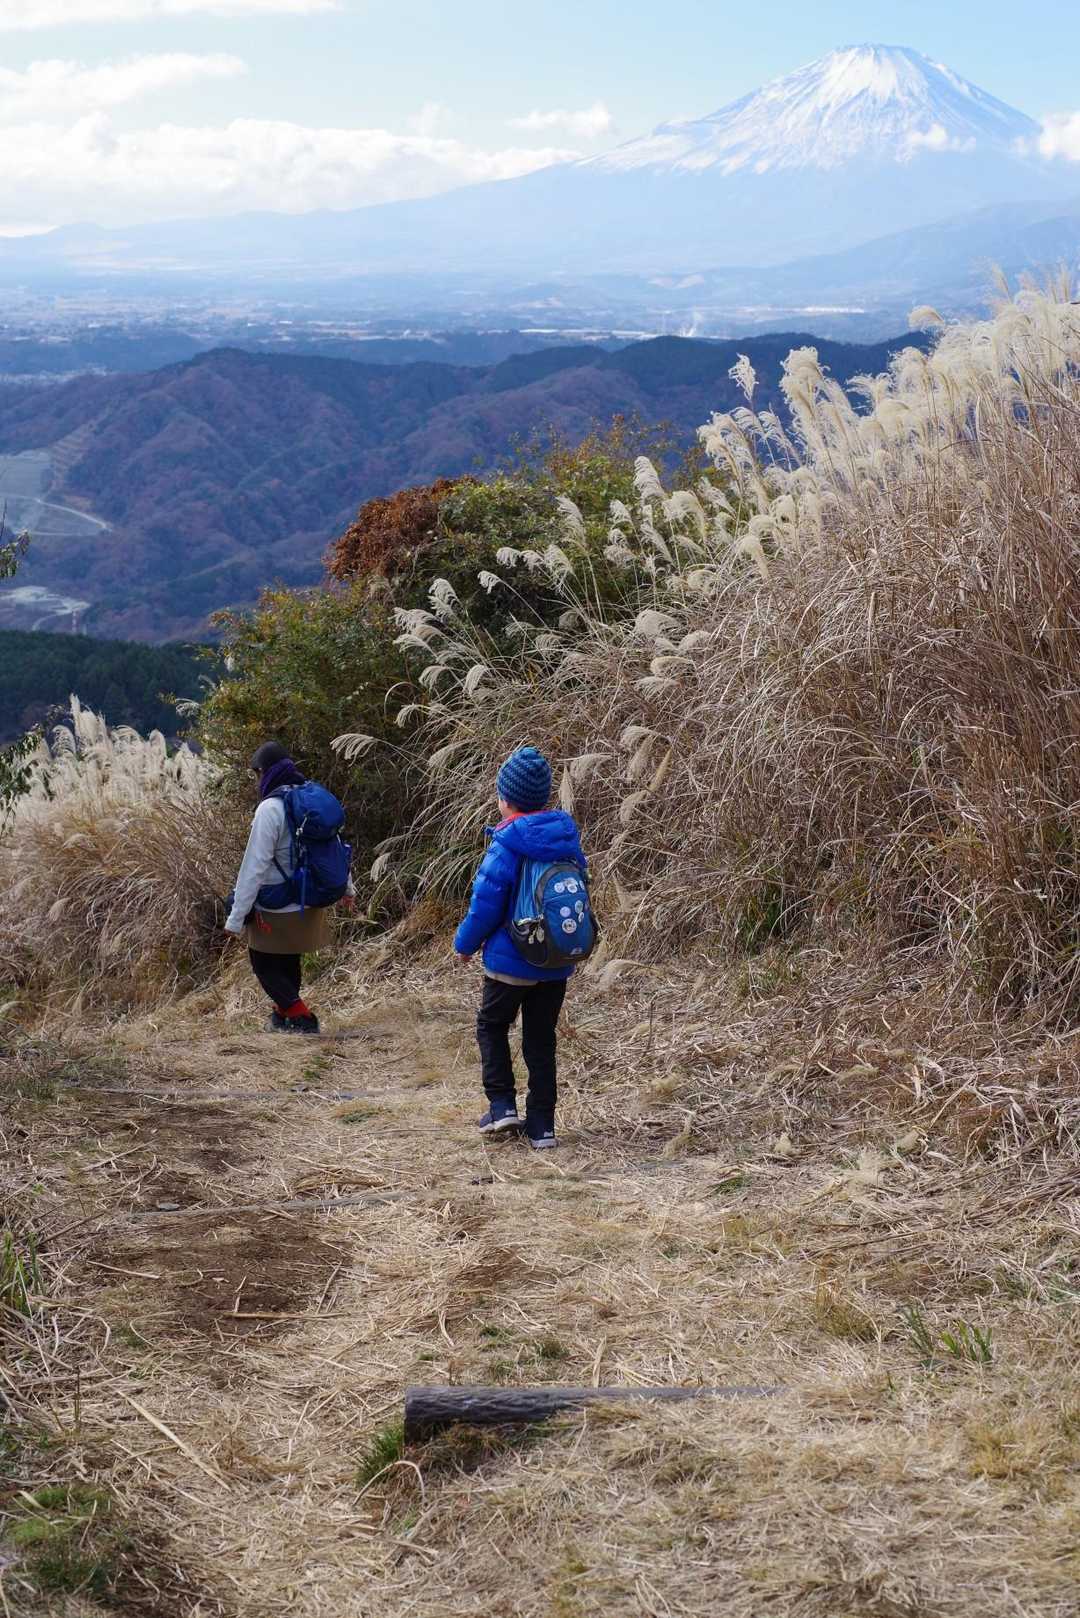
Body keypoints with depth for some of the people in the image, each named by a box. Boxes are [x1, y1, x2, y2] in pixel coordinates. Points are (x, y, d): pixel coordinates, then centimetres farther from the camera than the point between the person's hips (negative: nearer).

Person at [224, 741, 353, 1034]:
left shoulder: (270, 809, -22)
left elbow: (255, 866, -23)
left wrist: (236, 918, -19)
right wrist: (347, 888, 29)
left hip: (276, 915, -7)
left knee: (265, 966, 10)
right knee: (289, 962, 25)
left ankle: (301, 1018, 4)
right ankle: (284, 1013, 38)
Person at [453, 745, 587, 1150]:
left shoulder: (506, 846, -18)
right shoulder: (567, 839, 0)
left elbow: (485, 906, -16)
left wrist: (465, 944, 1)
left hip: (511, 961, -5)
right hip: (559, 964, 5)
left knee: (491, 1026, 17)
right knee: (541, 1040, 13)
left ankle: (502, 1105, 4)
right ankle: (541, 1126, 12)